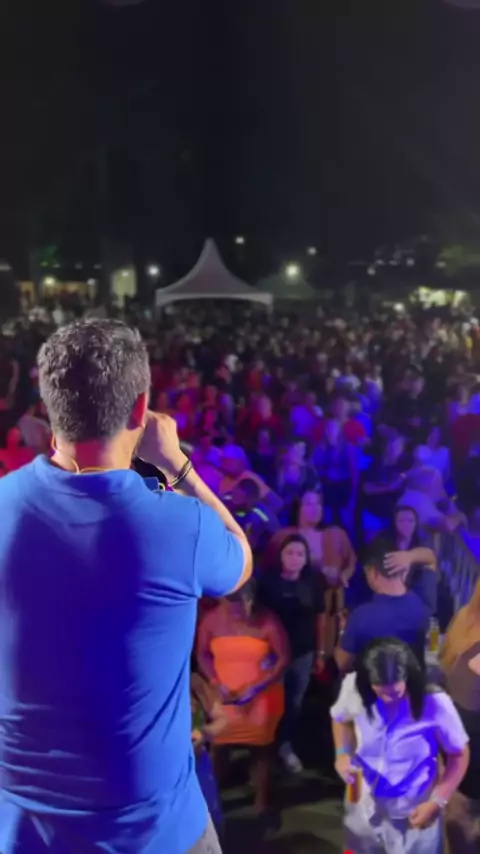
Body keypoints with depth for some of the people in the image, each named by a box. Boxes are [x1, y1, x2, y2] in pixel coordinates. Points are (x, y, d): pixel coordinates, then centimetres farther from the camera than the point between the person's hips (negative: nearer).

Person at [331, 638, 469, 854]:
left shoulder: (435, 703, -27)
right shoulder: (354, 687, -21)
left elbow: (459, 755, -10)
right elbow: (340, 719, 3)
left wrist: (436, 802, -15)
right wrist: (342, 753, -14)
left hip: (413, 812, -2)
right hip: (364, 806, 3)